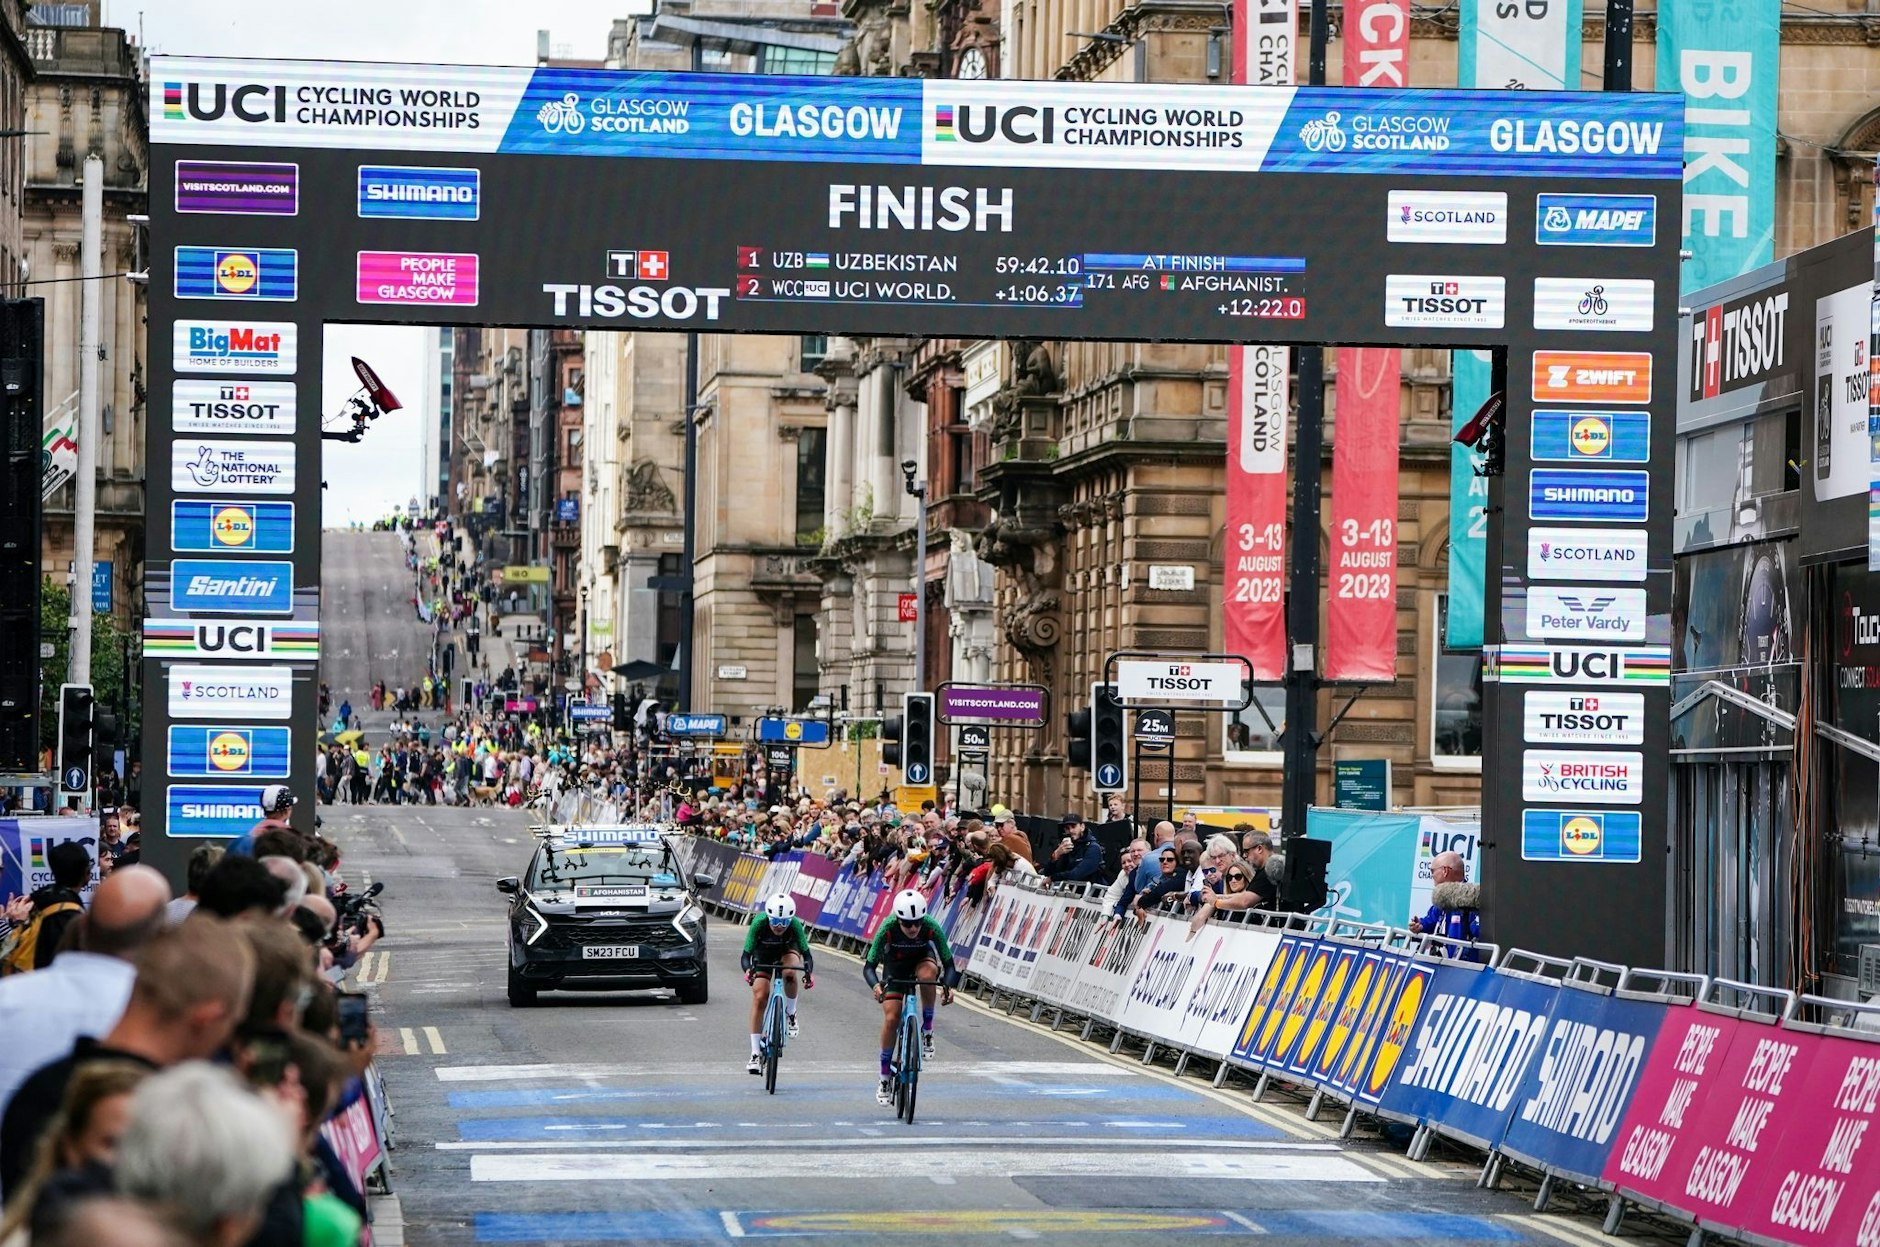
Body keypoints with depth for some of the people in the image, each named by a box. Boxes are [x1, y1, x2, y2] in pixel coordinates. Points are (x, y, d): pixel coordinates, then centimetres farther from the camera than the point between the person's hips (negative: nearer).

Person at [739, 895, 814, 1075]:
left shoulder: (795, 925, -34)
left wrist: (809, 972, -51)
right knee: (759, 997, -13)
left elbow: (806, 953, -31)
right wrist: (748, 970, -55)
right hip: (763, 953, 0)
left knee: (789, 973, -35)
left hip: (788, 949, 0)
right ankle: (755, 1053, -7)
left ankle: (790, 1014, -7)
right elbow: (746, 953, -34)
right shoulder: (759, 923, -35)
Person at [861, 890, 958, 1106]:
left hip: (922, 959, 0)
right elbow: (869, 965, -29)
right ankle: (884, 1080, 1)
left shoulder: (931, 928, -31)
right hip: (895, 967, 0)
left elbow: (948, 963, -26)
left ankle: (927, 1030, -16)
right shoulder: (888, 929, -33)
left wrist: (948, 986, -46)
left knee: (928, 973, -38)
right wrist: (876, 985, -50)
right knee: (891, 1019, -13)